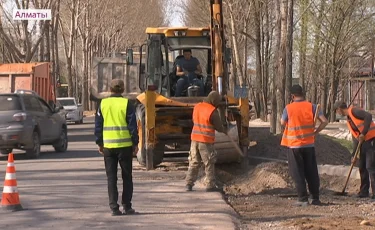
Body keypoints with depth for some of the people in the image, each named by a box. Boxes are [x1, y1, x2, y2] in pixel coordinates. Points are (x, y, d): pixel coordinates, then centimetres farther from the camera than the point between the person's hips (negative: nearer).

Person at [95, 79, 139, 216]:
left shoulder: (103, 104, 3)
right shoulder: (126, 104, -5)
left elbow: (98, 125, 6)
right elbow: (132, 125, -5)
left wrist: (99, 143, 13)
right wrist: (135, 143, 1)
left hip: (108, 145, 2)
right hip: (125, 145, -2)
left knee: (111, 178, 6)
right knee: (127, 177, 9)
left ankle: (114, 207, 1)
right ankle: (127, 206, 8)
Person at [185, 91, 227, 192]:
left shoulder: (197, 107, 6)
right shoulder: (213, 111, -14)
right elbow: (219, 127, -6)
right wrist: (225, 130, 15)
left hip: (195, 139, 6)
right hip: (206, 141, -6)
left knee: (194, 163, 12)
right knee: (209, 164, 4)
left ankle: (189, 184, 10)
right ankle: (210, 185, 8)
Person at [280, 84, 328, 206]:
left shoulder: (288, 108, -8)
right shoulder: (311, 106, -3)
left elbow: (283, 123, 6)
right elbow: (324, 121, -8)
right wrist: (315, 132, 2)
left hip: (294, 145, -2)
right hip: (309, 144, 2)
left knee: (298, 173, 4)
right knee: (311, 172, 12)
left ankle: (303, 199, 1)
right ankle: (315, 198, 16)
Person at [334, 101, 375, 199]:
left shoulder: (353, 111, -10)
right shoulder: (349, 120, 17)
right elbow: (355, 136, 18)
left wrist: (363, 133, -26)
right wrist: (354, 154, 14)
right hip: (363, 142, 10)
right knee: (362, 167, 12)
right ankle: (364, 191, 19)